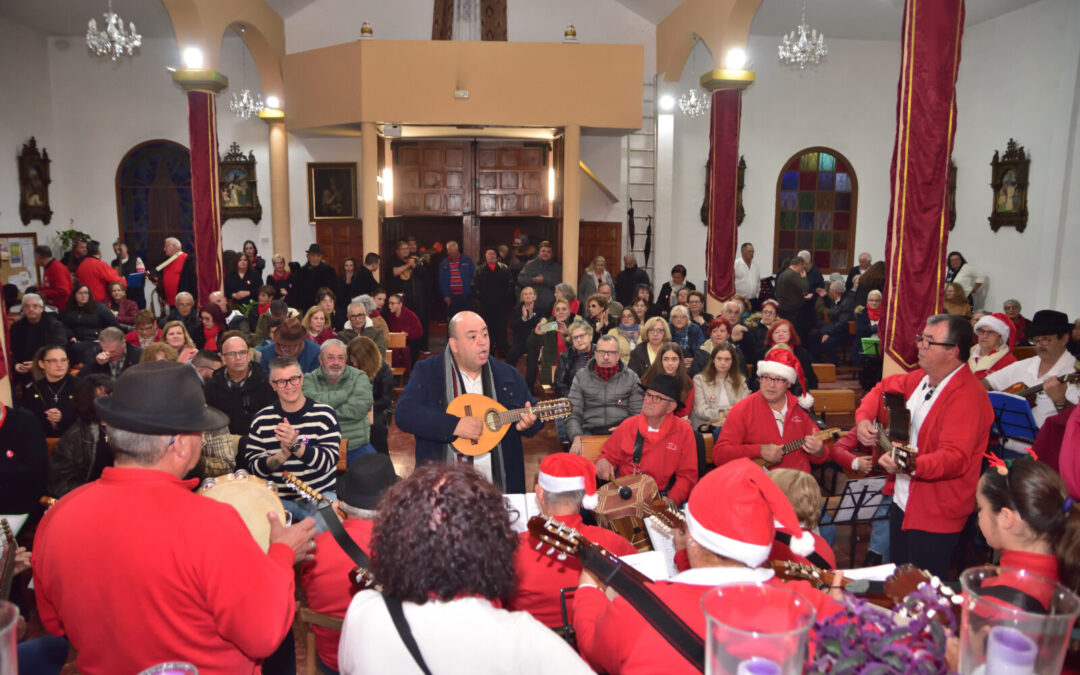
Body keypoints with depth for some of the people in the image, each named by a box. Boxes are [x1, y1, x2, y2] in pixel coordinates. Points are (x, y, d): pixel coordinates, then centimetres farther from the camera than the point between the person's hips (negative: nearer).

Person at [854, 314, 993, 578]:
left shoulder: (967, 396, -22)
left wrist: (911, 465, -47)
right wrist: (863, 418, 4)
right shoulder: (921, 378, 5)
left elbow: (955, 457, -31)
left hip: (934, 516, -8)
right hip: (902, 502, 9)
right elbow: (884, 388, 23)